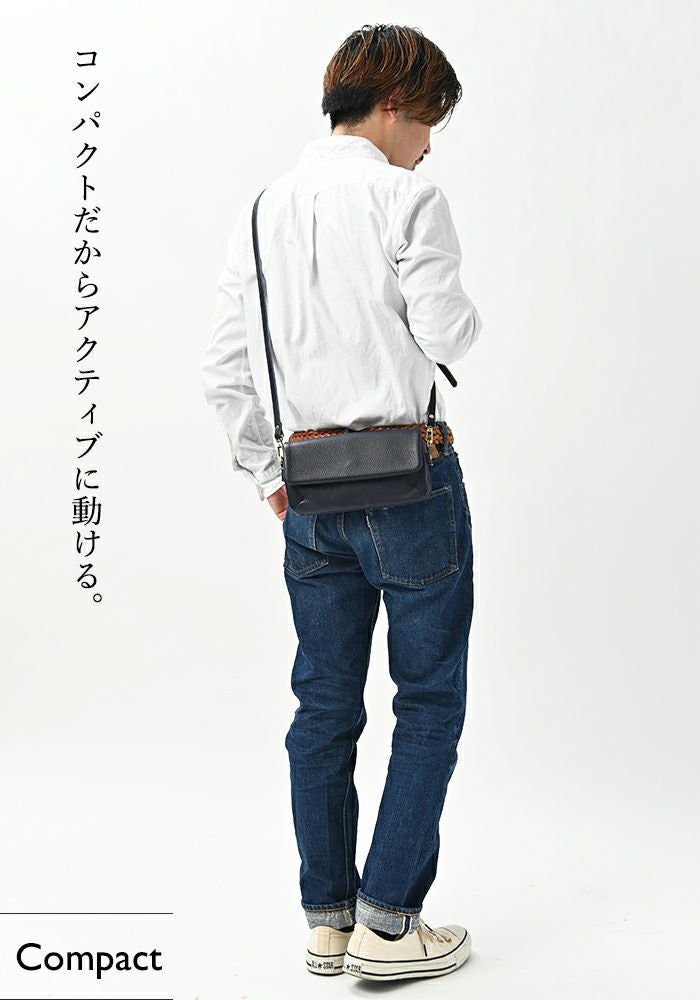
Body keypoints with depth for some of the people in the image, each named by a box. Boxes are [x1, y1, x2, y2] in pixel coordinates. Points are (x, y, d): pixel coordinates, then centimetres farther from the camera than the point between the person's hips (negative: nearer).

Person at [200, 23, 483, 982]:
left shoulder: (263, 210, 10)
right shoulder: (408, 197, -7)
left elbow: (226, 371, 9)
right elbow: (445, 335, -13)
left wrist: (267, 473, 16)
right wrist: (465, 311, 8)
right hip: (410, 478, -6)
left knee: (325, 705, 12)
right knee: (430, 700, 6)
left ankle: (328, 919, 23)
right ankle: (388, 923, 10)